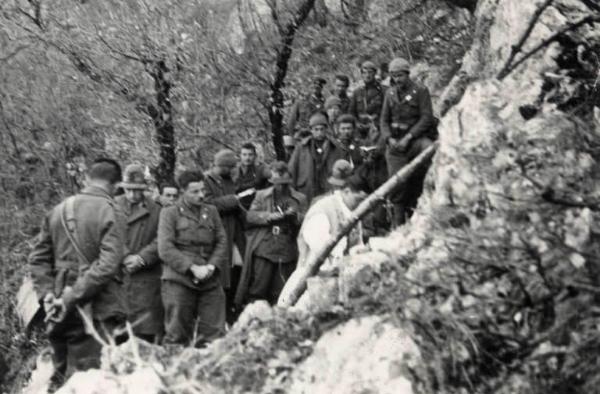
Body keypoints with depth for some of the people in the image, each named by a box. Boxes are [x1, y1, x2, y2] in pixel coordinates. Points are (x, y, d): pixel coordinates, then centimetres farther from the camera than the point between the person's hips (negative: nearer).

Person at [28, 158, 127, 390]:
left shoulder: (57, 211, 8)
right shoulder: (111, 214, -9)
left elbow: (38, 259, 7)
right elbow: (107, 266, -18)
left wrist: (47, 293, 1)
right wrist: (71, 299, -16)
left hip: (61, 312, 5)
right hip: (95, 311, -5)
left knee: (59, 377, 16)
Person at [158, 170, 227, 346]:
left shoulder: (211, 211, 18)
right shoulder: (170, 213, 4)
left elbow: (222, 242, 11)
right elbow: (165, 249, -5)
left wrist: (211, 267, -7)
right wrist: (192, 268, -14)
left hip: (210, 282, 4)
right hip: (179, 281, -4)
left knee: (214, 334, -3)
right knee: (177, 335, -3)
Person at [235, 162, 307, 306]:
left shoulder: (300, 199, 11)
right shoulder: (261, 195, 12)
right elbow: (251, 216, 3)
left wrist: (295, 215, -15)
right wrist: (269, 216, -13)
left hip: (287, 250, 1)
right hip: (263, 249, -1)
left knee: (280, 293, 3)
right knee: (257, 289, -2)